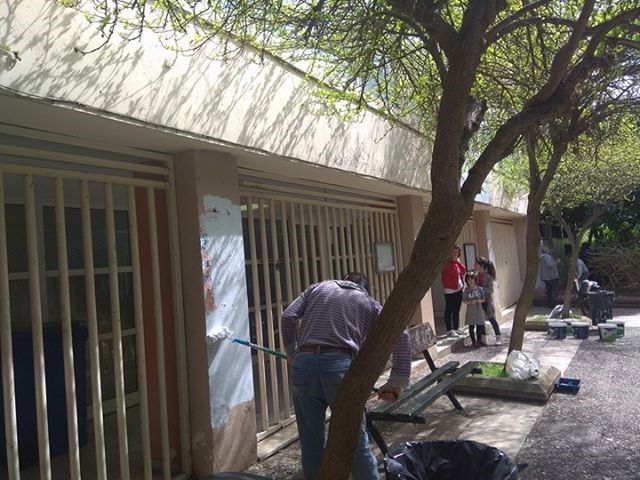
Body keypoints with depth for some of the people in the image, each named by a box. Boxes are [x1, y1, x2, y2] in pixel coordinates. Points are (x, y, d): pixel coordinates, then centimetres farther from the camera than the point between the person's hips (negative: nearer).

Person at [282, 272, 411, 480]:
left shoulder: (318, 288, 24)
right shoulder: (369, 303, 19)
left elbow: (288, 317, 10)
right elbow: (400, 334, 5)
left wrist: (291, 352, 22)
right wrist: (397, 381, 4)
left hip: (303, 363, 2)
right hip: (340, 366, -2)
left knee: (311, 441, 15)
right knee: (356, 441, 9)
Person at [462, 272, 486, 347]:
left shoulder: (479, 288, 1)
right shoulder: (466, 290, -3)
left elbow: (483, 299, 5)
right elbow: (464, 300, -4)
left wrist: (480, 301, -16)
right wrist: (471, 302, -20)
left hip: (479, 310, 2)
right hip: (471, 311, -2)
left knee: (479, 326, 8)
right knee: (471, 327, 3)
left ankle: (479, 341, 22)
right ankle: (473, 341, 14)